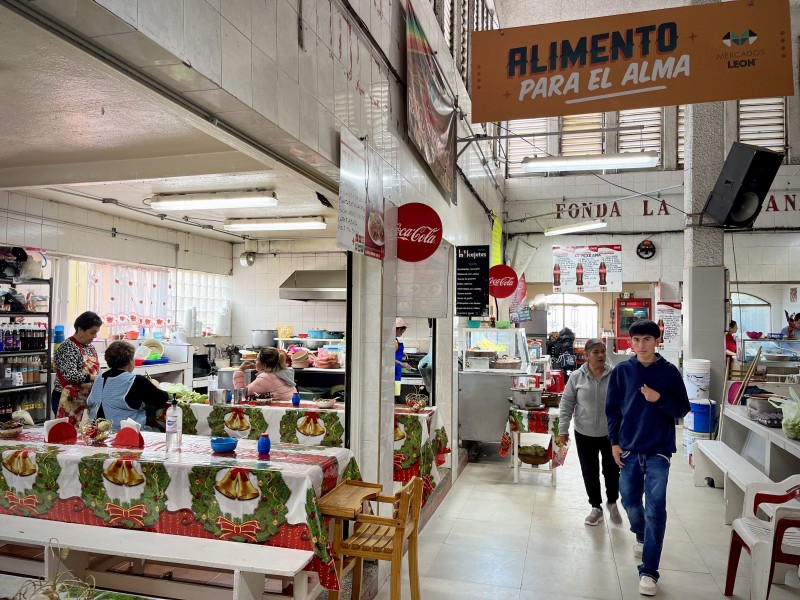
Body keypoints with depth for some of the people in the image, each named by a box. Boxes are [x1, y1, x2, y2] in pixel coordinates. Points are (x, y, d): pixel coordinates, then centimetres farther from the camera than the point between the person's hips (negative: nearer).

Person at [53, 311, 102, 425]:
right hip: (69, 401, -7)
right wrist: (93, 378, -25)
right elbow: (70, 375, -21)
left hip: (86, 400, 7)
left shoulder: (90, 347, 11)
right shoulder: (67, 347, -11)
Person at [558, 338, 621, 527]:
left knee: (611, 470, 10)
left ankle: (612, 503, 36)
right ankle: (596, 508, 28)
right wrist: (563, 429, -3)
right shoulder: (577, 377, -6)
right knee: (590, 472, 10)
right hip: (584, 434, 1)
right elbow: (567, 404, 0)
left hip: (611, 433, -1)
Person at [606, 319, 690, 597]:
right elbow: (612, 409, 4)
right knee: (629, 500, 15)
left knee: (655, 510, -4)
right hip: (629, 448, 2)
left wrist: (659, 399, -19)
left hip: (658, 451, -2)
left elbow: (682, 409, 0)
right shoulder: (621, 371, -1)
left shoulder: (669, 371, -4)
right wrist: (614, 442, -1)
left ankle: (649, 571, 4)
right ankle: (641, 535, 47)